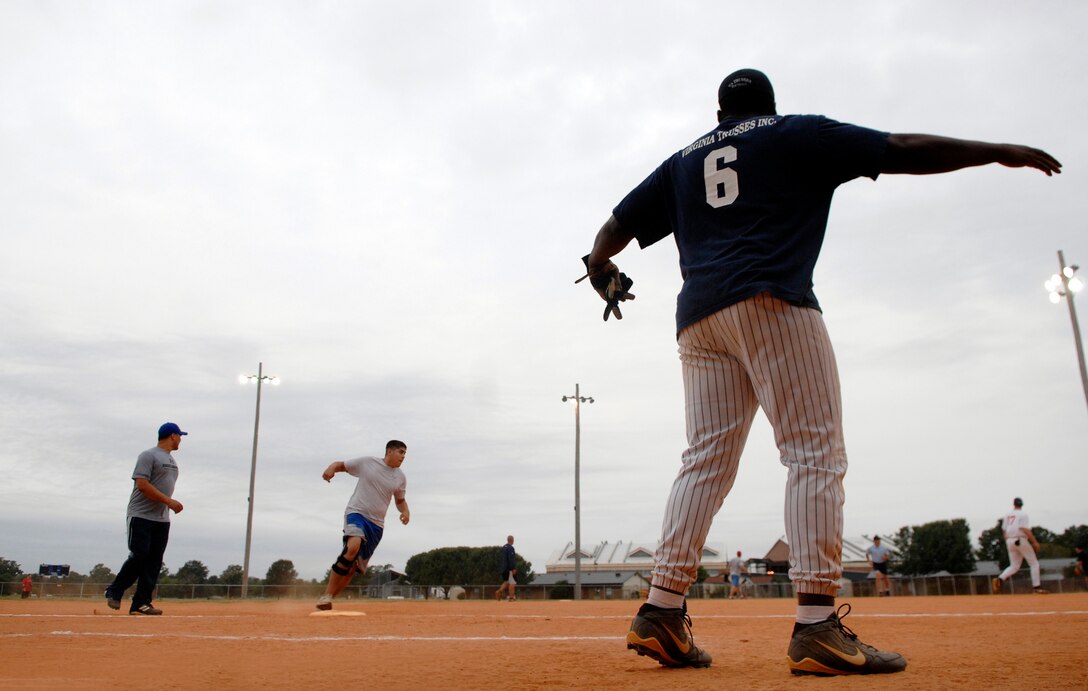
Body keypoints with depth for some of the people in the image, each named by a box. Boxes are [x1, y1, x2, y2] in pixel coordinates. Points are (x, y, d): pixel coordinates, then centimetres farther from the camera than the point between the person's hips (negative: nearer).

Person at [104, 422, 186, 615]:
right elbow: (142, 485, -18)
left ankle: (141, 603, 2)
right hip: (141, 516, -8)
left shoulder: (172, 461, 19)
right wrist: (169, 501, -21)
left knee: (154, 561, 1)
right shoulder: (148, 456, -8)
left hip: (162, 519, 8)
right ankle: (114, 592, 8)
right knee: (139, 556, -11)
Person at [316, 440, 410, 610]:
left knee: (352, 567, 3)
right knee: (353, 546, -33)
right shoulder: (367, 462, -2)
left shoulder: (401, 477, 9)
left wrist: (405, 511, 0)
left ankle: (325, 601, 16)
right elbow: (340, 464, 5)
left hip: (376, 525, 5)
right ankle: (327, 595, -27)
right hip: (356, 513, -5)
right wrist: (331, 468, -19)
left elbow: (400, 500, 22)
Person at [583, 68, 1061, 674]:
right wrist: (998, 152, 17)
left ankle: (661, 612, -3)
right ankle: (818, 625, -17)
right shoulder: (795, 134, 14)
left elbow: (618, 223, 24)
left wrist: (602, 270, 43)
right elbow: (900, 150, 9)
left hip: (700, 317, 6)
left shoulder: (682, 162, 26)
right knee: (817, 453, -8)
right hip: (772, 303, -5)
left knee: (706, 460, 3)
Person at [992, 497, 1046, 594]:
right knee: (1034, 563, 8)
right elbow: (1025, 529, -16)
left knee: (1014, 566, 9)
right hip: (1021, 540, -5)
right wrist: (1035, 542, -13)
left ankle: (1000, 579, -14)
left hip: (1009, 542, 6)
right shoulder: (1022, 514, -4)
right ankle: (1037, 587, 4)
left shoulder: (1007, 515, 13)